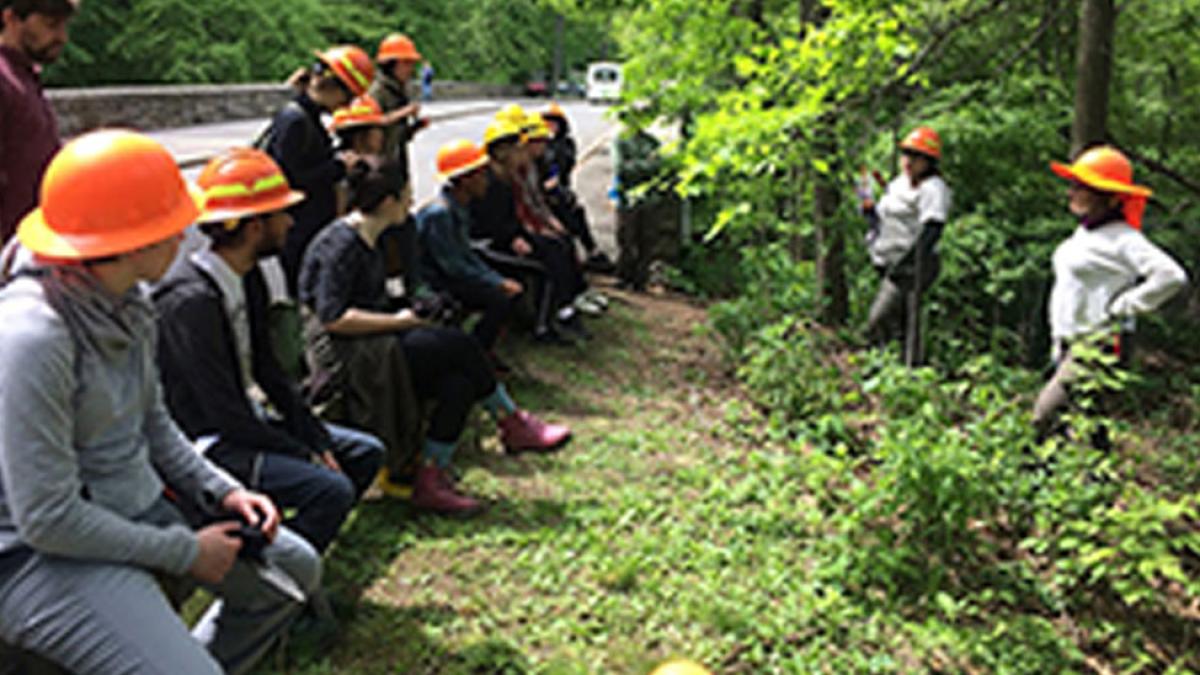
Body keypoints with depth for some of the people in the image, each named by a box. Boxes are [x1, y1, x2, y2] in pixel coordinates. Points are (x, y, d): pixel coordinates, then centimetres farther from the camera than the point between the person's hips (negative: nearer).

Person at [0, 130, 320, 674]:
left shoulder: (127, 303, -1)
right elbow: (47, 518, -25)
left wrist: (222, 492, -1)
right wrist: (186, 552, -16)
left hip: (142, 504, 8)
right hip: (45, 553, -8)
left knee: (295, 570, 12)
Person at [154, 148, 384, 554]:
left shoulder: (249, 279, 4)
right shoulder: (191, 301, -24)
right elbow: (223, 414, -24)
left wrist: (317, 438, 2)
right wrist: (307, 456, -16)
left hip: (247, 420, 10)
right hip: (207, 444, -9)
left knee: (366, 452, 9)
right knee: (331, 489, -25)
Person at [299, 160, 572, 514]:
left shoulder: (367, 239, 15)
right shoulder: (340, 244, -16)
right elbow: (332, 318, -24)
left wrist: (405, 315, 4)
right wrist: (396, 321, -16)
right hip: (346, 357, -10)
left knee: (459, 382, -15)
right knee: (458, 345, -19)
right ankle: (514, 425, -5)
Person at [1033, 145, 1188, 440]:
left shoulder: (1123, 239, -14)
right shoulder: (1082, 233, 13)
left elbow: (1172, 276, -24)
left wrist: (1124, 307, -17)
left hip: (1097, 347, -9)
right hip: (1070, 345, 9)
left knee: (1046, 415, -19)